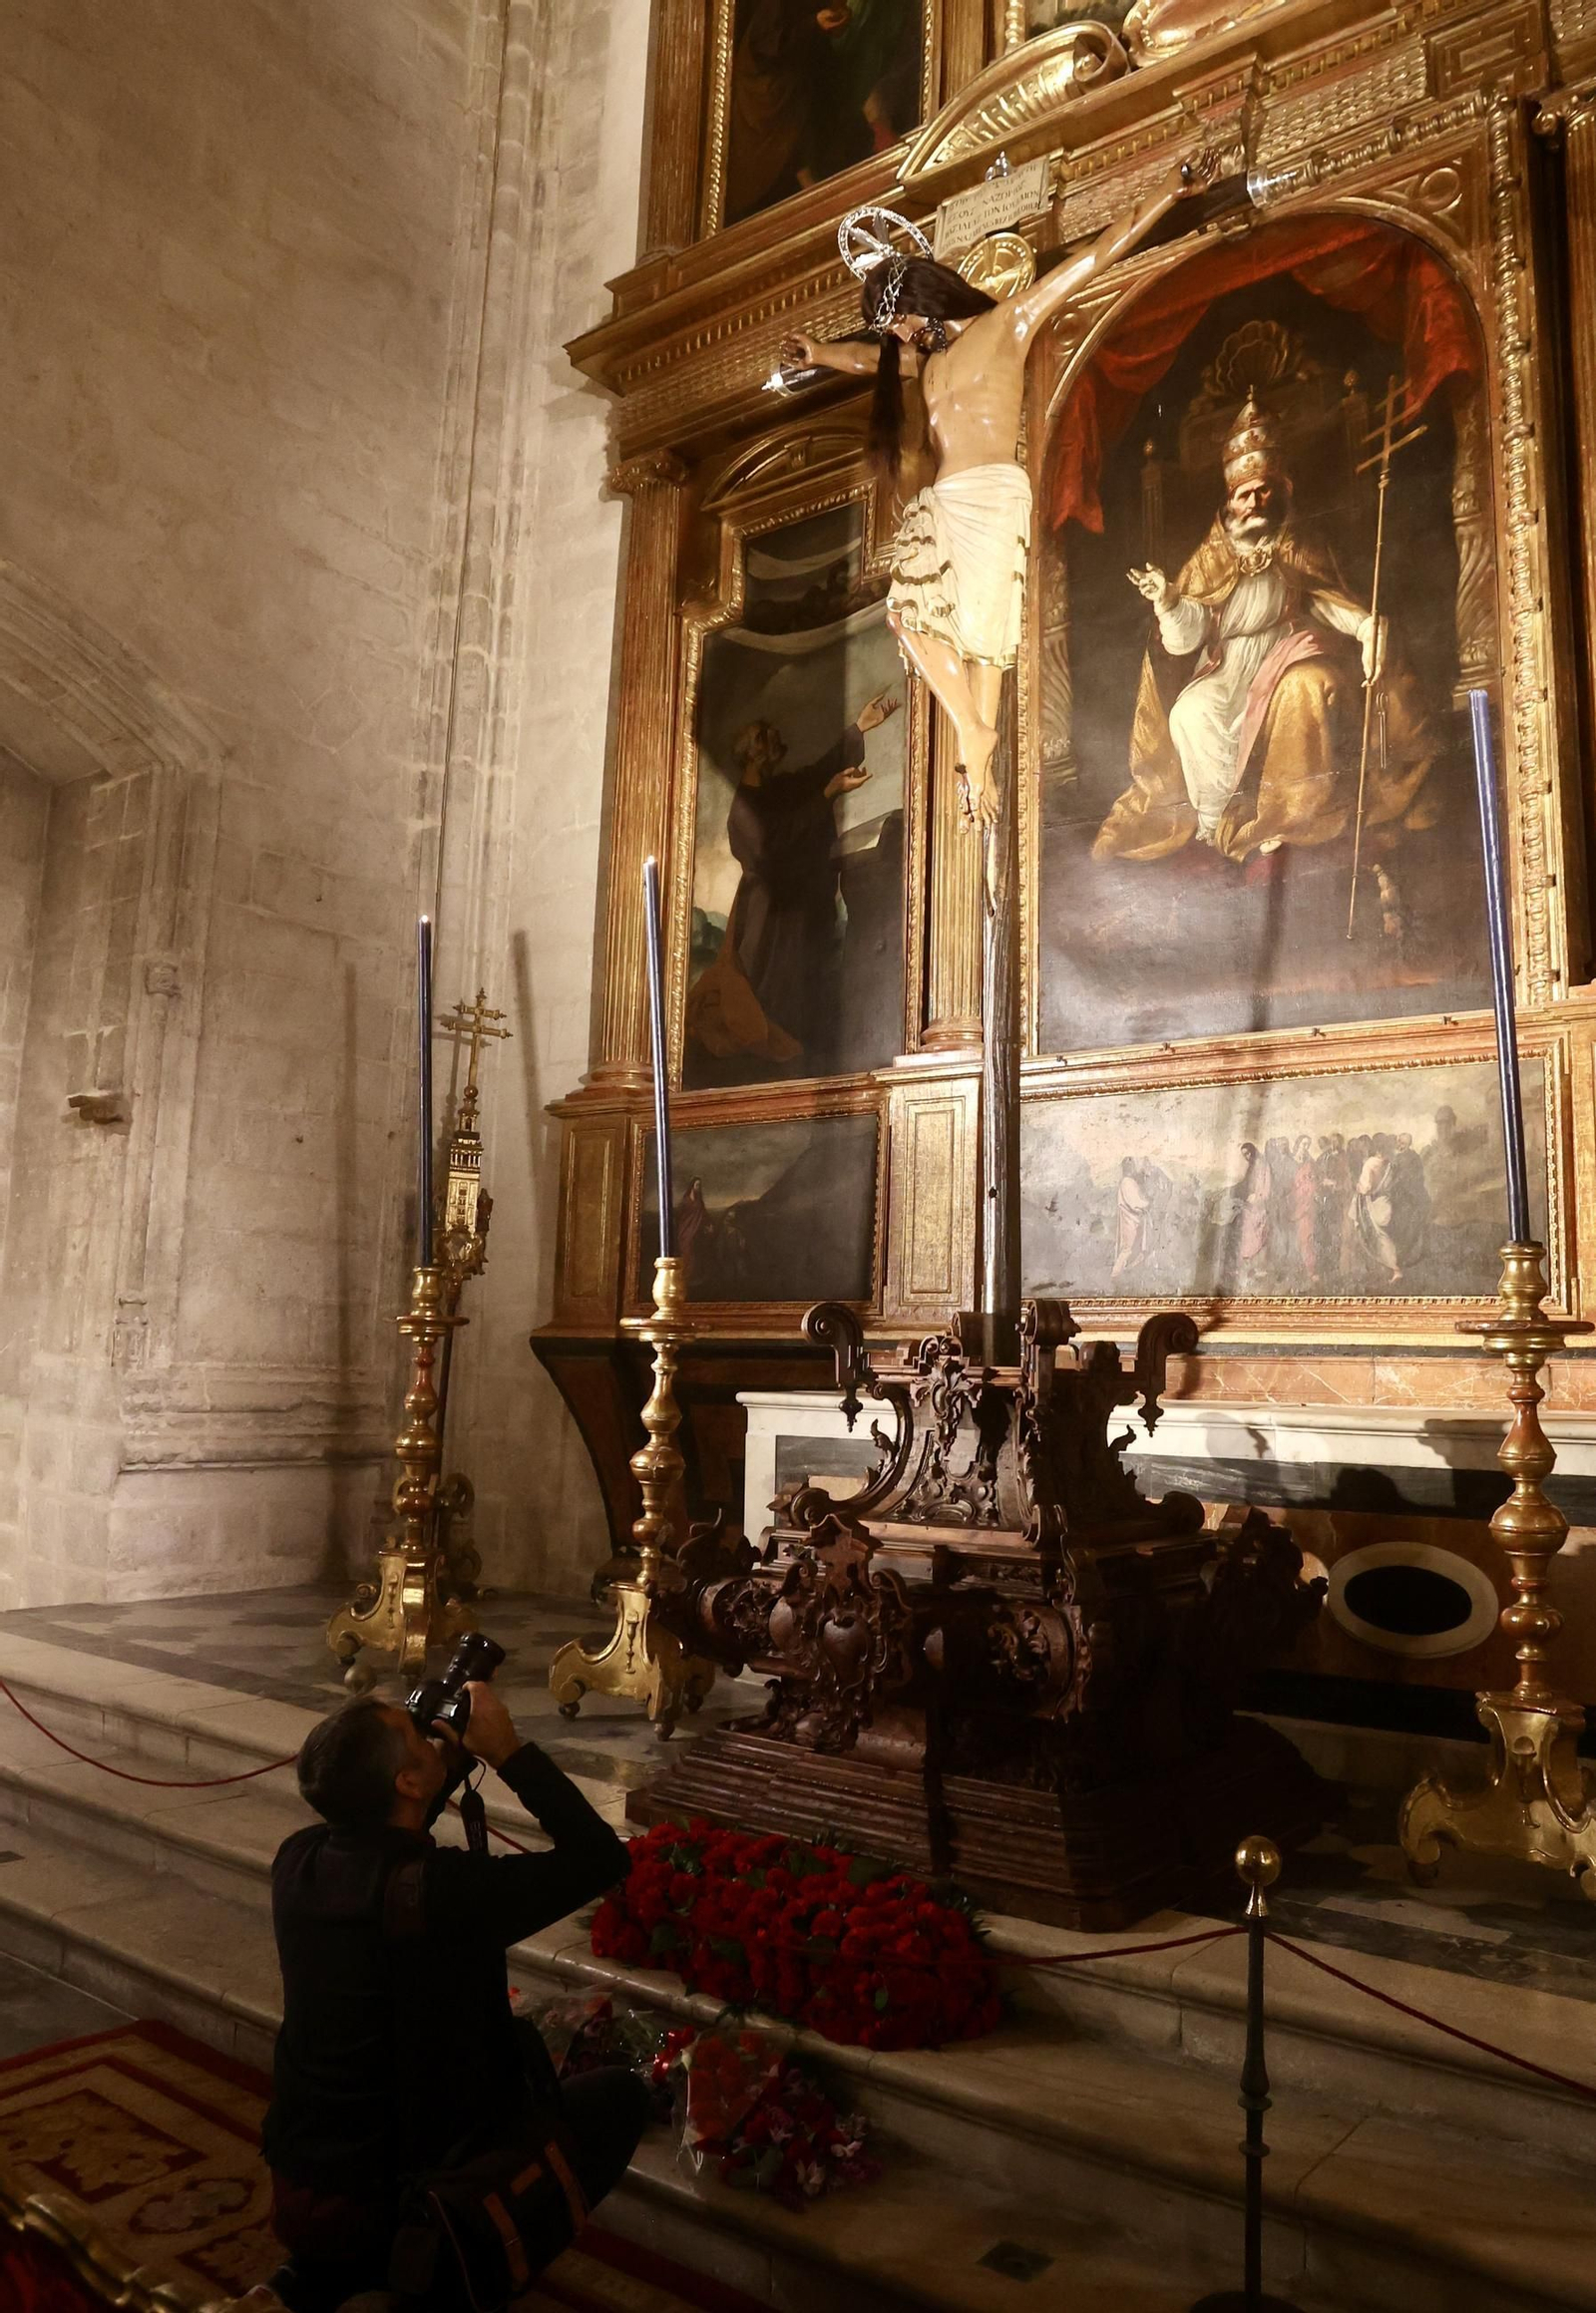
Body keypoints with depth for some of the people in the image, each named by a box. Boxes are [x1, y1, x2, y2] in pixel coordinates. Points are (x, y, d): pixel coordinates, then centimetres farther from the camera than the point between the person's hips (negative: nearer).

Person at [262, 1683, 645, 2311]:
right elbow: (600, 1858, -21)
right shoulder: (440, 1890, -30)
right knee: (619, 2095, 9)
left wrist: (448, 1757, 2)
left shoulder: (298, 1861, -10)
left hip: (297, 2187, 6)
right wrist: (509, 1751, -17)